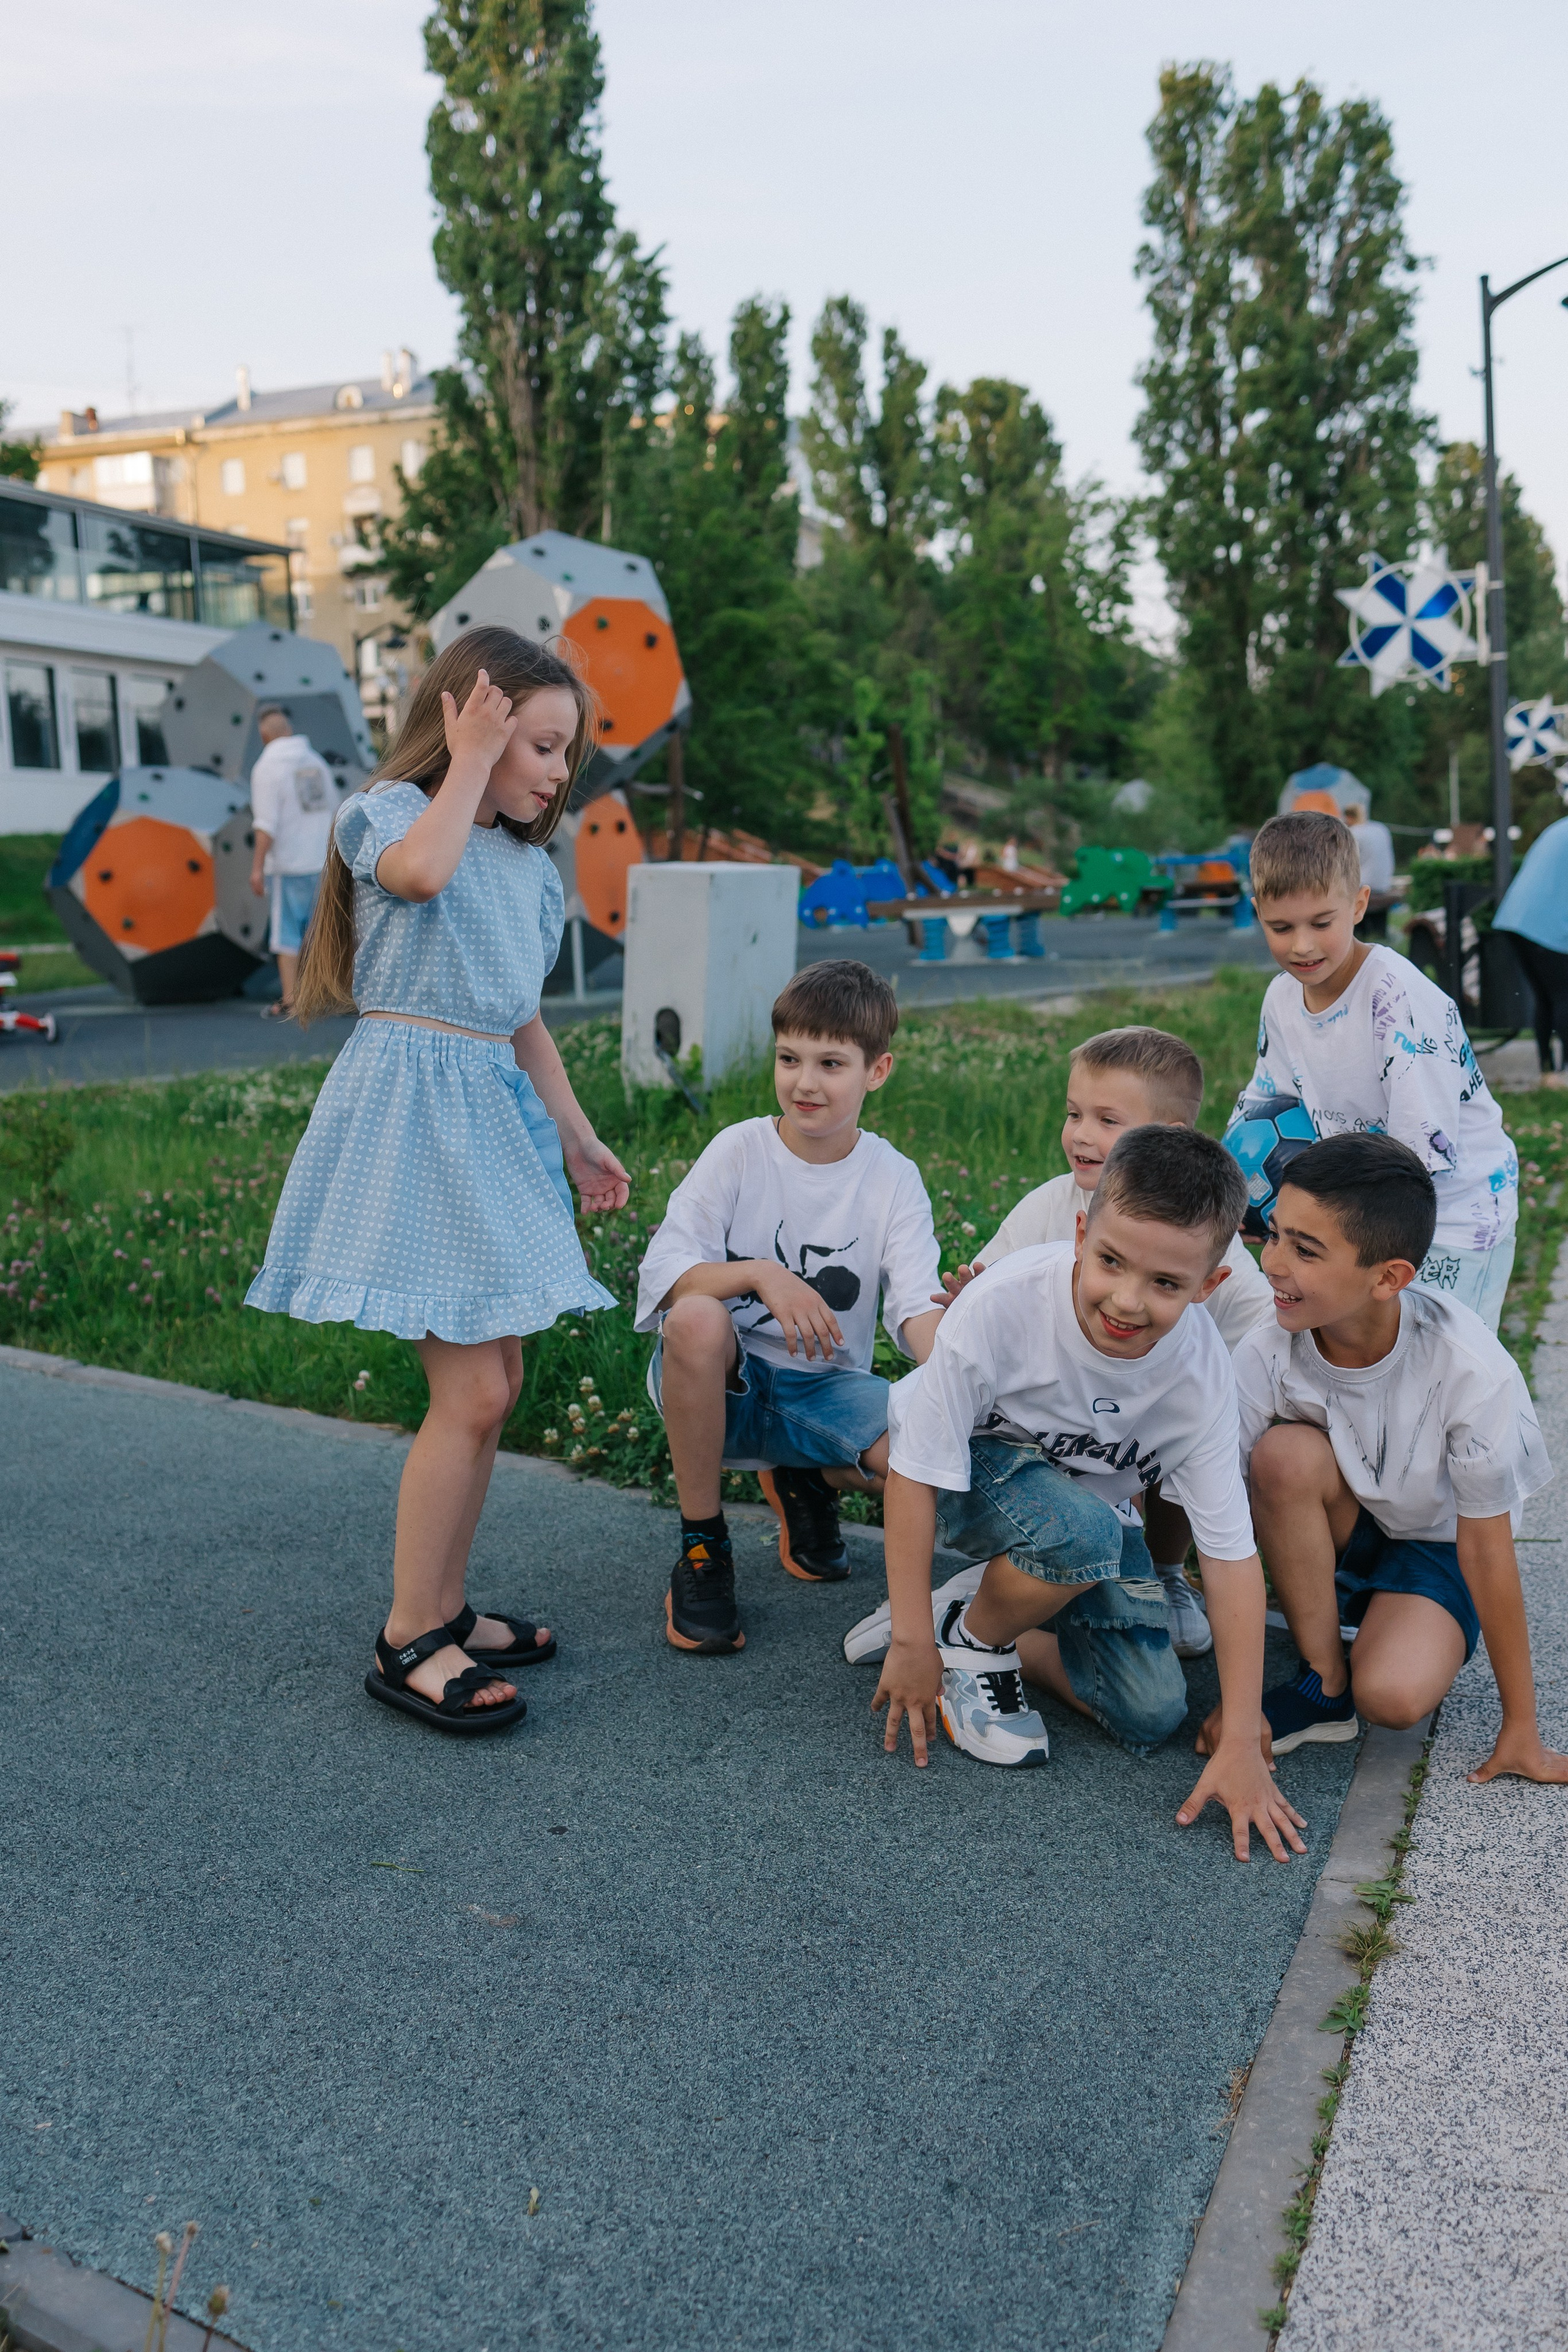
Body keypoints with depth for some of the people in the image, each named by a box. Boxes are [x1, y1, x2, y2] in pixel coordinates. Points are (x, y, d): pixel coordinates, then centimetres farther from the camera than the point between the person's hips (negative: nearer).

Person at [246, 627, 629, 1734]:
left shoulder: (529, 864, 18)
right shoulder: (389, 810, -3)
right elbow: (419, 870, -29)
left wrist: (577, 1138, 20)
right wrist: (468, 764, -14)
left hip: (493, 1116, 8)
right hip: (412, 1110, -8)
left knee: (495, 1381, 9)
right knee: (471, 1388, -12)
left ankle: (445, 1610, 22)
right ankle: (407, 1643, 1)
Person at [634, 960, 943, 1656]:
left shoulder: (894, 1180, -3)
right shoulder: (740, 1149, -7)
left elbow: (917, 1307, -14)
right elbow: (662, 1273, -15)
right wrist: (761, 1274, -31)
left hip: (821, 1388, 1)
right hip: (723, 1381, -1)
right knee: (697, 1319, -36)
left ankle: (809, 1484, 11)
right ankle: (701, 1548, -14)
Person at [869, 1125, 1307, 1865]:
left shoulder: (1202, 1374, -25)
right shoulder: (1004, 1303, -35)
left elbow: (1232, 1555, -19)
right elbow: (917, 1471, -26)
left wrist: (1242, 1744, -20)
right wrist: (911, 1643, -22)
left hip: (1087, 1497, 4)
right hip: (968, 1470, -4)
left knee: (1151, 1713, -8)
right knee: (1082, 1533, -36)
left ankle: (995, 1619, 13)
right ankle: (968, 1639, -7)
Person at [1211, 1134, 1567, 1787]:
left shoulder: (1471, 1370, -31)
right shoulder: (1263, 1359, -26)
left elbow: (1486, 1548, -21)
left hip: (1435, 1546, -2)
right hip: (1324, 1540, 2)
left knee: (1394, 1695, -31)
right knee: (1288, 1452, -33)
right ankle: (1324, 1687, -14)